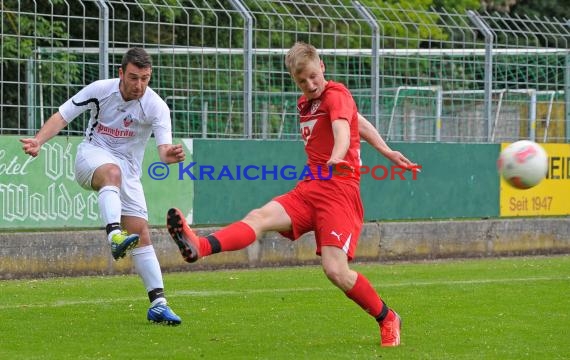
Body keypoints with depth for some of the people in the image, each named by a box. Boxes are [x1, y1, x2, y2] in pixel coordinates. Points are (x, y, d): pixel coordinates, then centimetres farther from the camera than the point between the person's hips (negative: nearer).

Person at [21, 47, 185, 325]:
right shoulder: (100, 90, -10)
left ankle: (158, 304, -4)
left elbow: (164, 147, -22)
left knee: (141, 232, -8)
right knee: (112, 171, -39)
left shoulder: (156, 107, -13)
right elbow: (62, 116, -3)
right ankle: (115, 236, -63)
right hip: (93, 154, -2)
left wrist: (169, 154, -47)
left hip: (127, 169, 2)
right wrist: (39, 140, -18)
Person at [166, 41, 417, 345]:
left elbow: (342, 130, -27)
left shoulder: (336, 95, -6)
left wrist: (335, 160, -48)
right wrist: (387, 151, 34)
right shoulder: (304, 104, 18)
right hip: (309, 188, 7)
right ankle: (199, 248, -46)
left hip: (339, 191, -7)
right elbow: (360, 122, 31)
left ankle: (387, 319, 5)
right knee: (260, 217, -20)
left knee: (336, 271, -18)